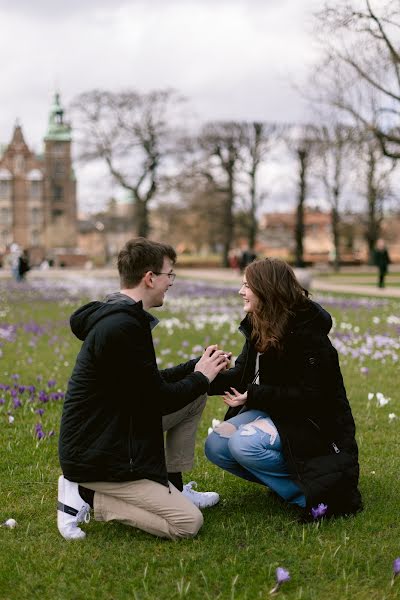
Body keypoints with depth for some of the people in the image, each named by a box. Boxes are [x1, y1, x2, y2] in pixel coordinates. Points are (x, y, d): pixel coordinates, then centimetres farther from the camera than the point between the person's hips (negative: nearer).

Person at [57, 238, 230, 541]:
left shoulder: (119, 316, 9)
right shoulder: (123, 327, -24)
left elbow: (149, 382, 18)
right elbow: (158, 399, -18)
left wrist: (196, 366, 9)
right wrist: (201, 377, -2)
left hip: (117, 429, 10)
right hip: (97, 457, -10)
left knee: (195, 397, 15)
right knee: (188, 523, -12)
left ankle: (172, 489, 17)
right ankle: (87, 495, -4)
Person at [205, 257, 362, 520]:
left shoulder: (306, 332, -21)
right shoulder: (257, 326, 5)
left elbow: (310, 395, -23)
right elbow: (242, 374, 6)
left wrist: (253, 396, -25)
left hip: (313, 420, -9)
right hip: (272, 410, 9)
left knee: (244, 444, -29)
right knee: (215, 446, -7)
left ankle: (310, 493, -11)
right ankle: (292, 477, 3)